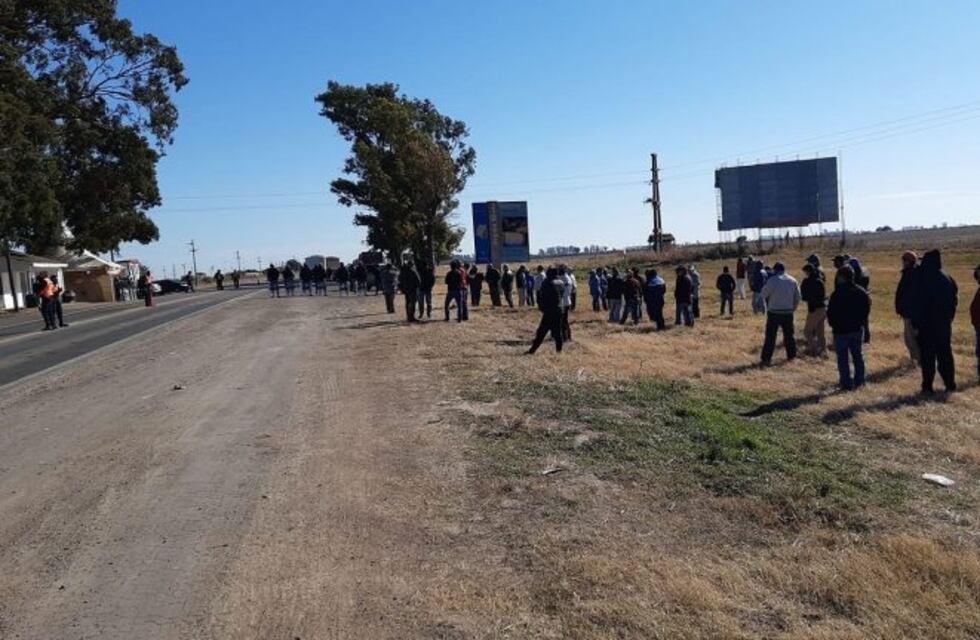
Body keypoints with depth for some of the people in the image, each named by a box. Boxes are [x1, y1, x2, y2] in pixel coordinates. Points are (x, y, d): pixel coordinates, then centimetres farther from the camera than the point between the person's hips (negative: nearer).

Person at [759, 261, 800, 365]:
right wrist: (793, 308, 18)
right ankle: (791, 354, 24)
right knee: (789, 334, 17)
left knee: (770, 336, -1)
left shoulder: (772, 280, -12)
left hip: (774, 312, -4)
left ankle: (766, 358, -3)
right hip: (788, 313, 4)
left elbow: (763, 294, -7)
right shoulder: (792, 280, 5)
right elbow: (797, 297, 9)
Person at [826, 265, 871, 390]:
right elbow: (867, 308, 8)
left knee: (842, 358, 1)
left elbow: (831, 313, -15)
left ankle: (847, 383, 1)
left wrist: (833, 324, 2)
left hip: (841, 330, -6)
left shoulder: (837, 294, -18)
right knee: (857, 355, 16)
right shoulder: (861, 292, 2)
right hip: (857, 329, 6)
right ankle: (859, 381, 22)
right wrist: (860, 321, 16)